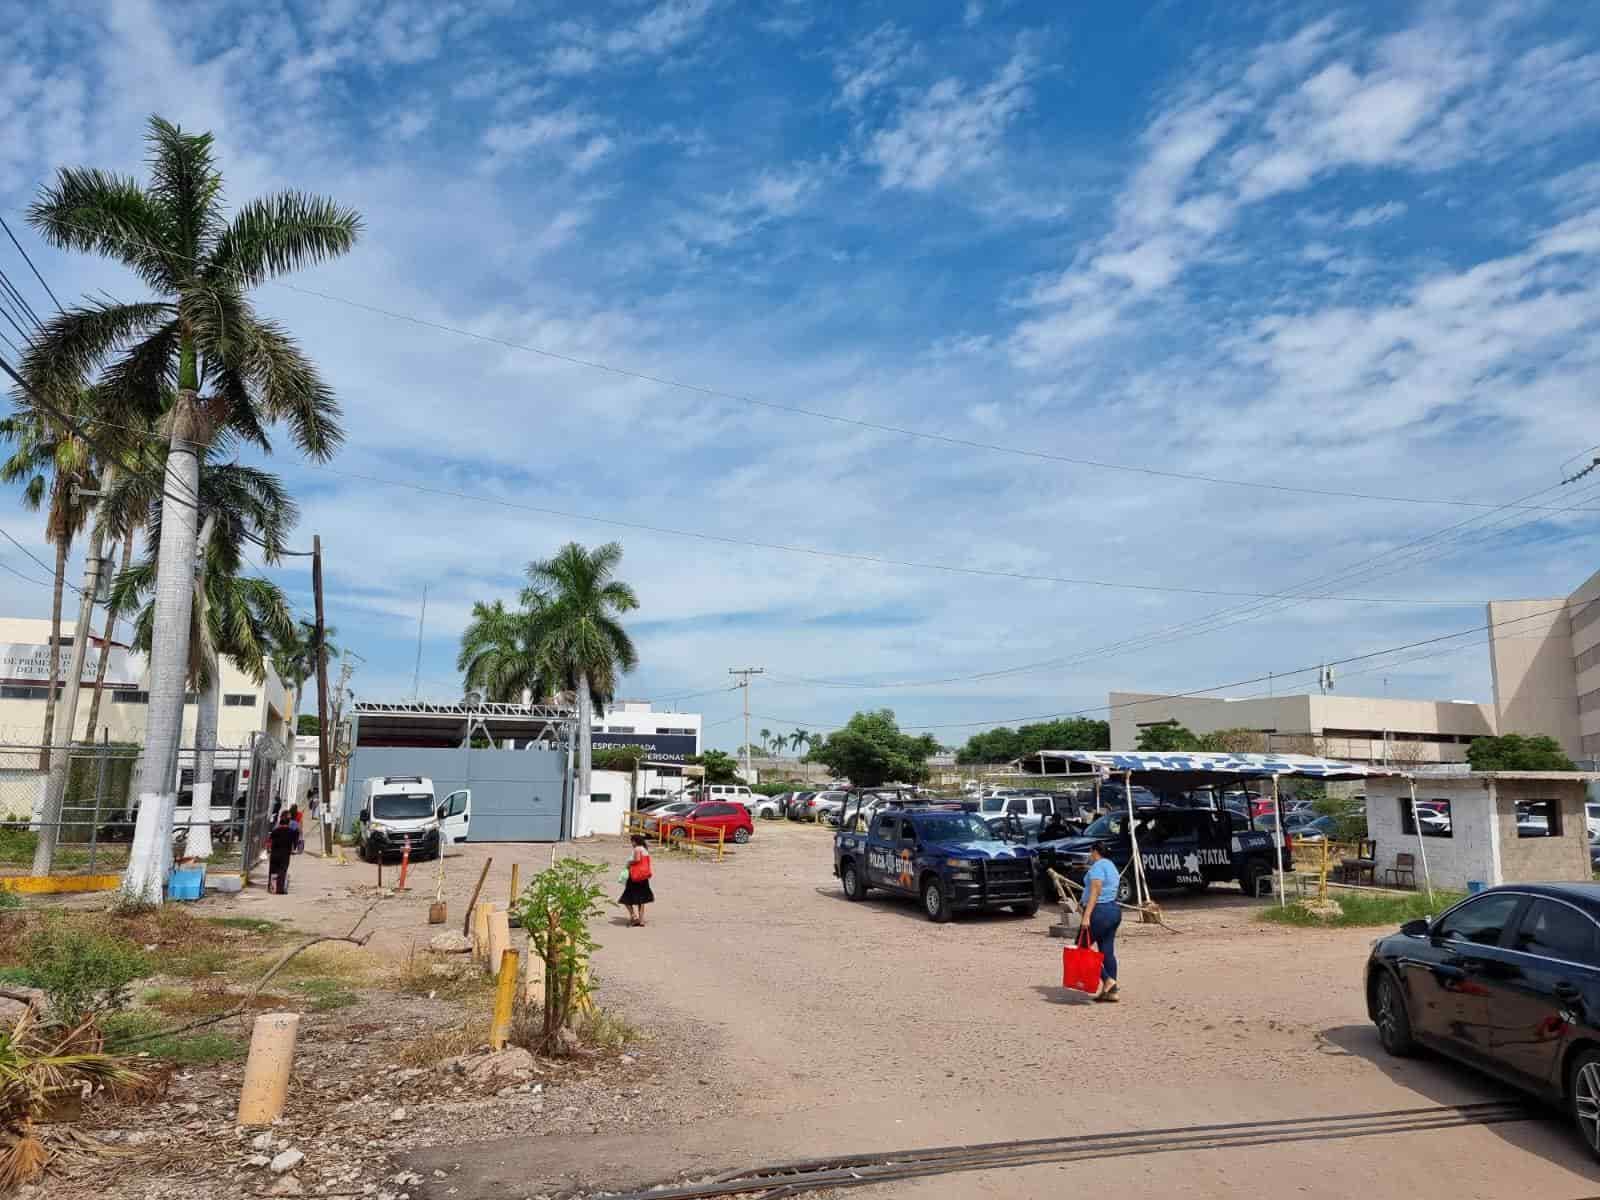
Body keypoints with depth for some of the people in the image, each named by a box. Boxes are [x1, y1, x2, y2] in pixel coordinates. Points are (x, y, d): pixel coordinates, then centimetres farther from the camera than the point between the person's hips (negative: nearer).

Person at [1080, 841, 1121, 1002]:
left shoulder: (1098, 866, -12)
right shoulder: (1111, 866, 18)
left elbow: (1095, 892, -20)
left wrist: (1086, 916, -24)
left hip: (1100, 912, -10)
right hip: (1114, 910, 10)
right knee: (1108, 952, 9)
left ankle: (1106, 979, -7)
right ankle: (1111, 991, 8)